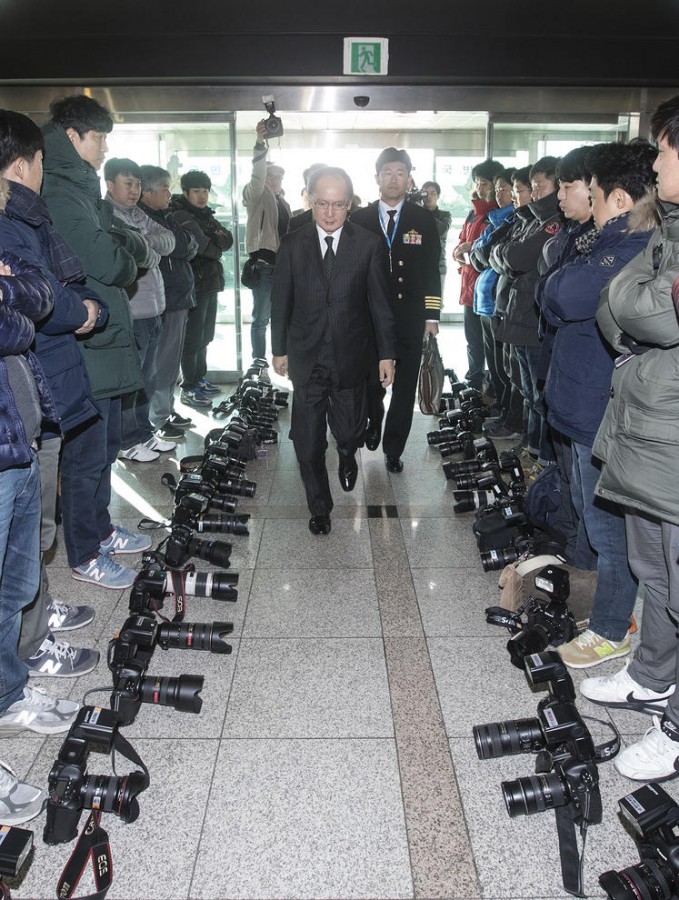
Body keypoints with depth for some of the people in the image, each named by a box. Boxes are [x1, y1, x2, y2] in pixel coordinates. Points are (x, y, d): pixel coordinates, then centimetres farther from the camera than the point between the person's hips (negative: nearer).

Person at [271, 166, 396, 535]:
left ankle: (347, 455, 49)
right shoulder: (292, 244, 0)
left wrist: (386, 354, 0)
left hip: (350, 357, 0)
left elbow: (380, 302, -1)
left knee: (349, 431, 11)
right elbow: (281, 301, 6)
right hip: (306, 358, 1)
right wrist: (279, 349, 8)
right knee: (308, 442, 3)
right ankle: (319, 507, 22)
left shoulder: (369, 244, -3)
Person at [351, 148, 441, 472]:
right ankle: (374, 422, 37)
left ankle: (393, 448, 19)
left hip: (409, 320, 0)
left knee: (404, 390, 5)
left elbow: (431, 271, 4)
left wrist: (431, 316, -2)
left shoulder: (424, 221, 4)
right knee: (370, 384, 5)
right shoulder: (359, 219, 4)